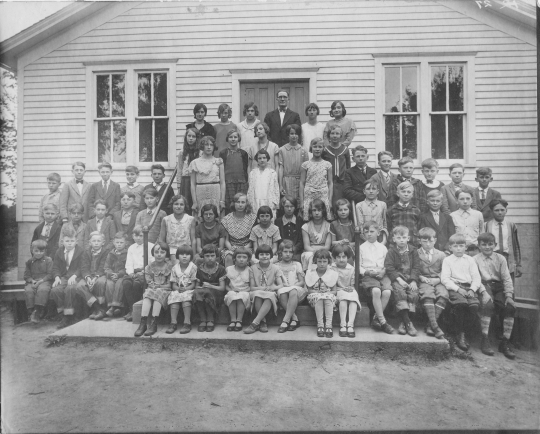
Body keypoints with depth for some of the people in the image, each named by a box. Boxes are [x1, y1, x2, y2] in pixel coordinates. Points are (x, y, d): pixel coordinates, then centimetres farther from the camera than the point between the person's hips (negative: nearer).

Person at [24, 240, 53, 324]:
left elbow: (50, 274, 0)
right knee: (28, 291, -30)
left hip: (44, 281, -3)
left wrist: (40, 281, -14)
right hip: (32, 282, 3)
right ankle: (31, 312, -22)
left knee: (42, 289, -36)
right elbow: (26, 275, 11)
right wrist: (32, 281, -10)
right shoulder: (29, 262, 14)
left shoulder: (48, 260, 6)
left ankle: (37, 312, -32)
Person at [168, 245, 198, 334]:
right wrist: (178, 288, -17)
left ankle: (187, 323, -33)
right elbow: (173, 284, 4)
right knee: (174, 297, -28)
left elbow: (194, 284, -5)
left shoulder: (193, 267, -2)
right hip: (177, 290, 3)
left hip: (189, 290, -3)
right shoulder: (175, 268, 7)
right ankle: (173, 323, -28)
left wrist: (186, 288, -21)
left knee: (186, 297, -33)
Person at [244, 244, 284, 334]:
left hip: (271, 295, 0)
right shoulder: (253, 268, 5)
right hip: (257, 296, 0)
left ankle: (255, 323, -37)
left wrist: (273, 287, -26)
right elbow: (251, 287, -1)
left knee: (270, 295, -36)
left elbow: (281, 285, -3)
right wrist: (262, 288, -22)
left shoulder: (276, 268, 6)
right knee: (257, 293, -35)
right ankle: (263, 322, -28)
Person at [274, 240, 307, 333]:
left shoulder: (297, 264, 17)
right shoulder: (276, 266, 15)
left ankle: (285, 321, -40)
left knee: (293, 292, -37)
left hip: (296, 288, 0)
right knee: (282, 293, -37)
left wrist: (292, 286, -9)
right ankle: (295, 319, -31)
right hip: (283, 289, 0)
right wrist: (280, 285, -14)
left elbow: (302, 282, 9)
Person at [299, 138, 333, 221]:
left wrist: (330, 200, -1)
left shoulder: (327, 165, 6)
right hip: (309, 196, 0)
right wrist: (301, 201, 0)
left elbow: (330, 183, 7)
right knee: (307, 220, -3)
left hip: (324, 196, 1)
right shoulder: (305, 165, 4)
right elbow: (302, 183, 5)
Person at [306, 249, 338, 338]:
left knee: (328, 297, -34)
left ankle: (328, 325, -37)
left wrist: (327, 292, -18)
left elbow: (334, 291, 2)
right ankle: (320, 325, -35)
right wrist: (318, 292, -17)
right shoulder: (310, 273, 4)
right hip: (315, 295, 0)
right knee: (318, 297, -35)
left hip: (329, 295, 0)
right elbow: (309, 290, 1)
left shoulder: (332, 274, 5)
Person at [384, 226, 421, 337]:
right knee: (400, 292, -29)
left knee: (414, 294, -24)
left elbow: (416, 267, 5)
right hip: (396, 278, -2)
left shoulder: (413, 251, 11)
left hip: (411, 278, 2)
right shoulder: (391, 251, 5)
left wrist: (413, 281, -10)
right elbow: (389, 267, -4)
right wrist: (399, 279, -16)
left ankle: (403, 323, -17)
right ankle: (408, 323, -29)